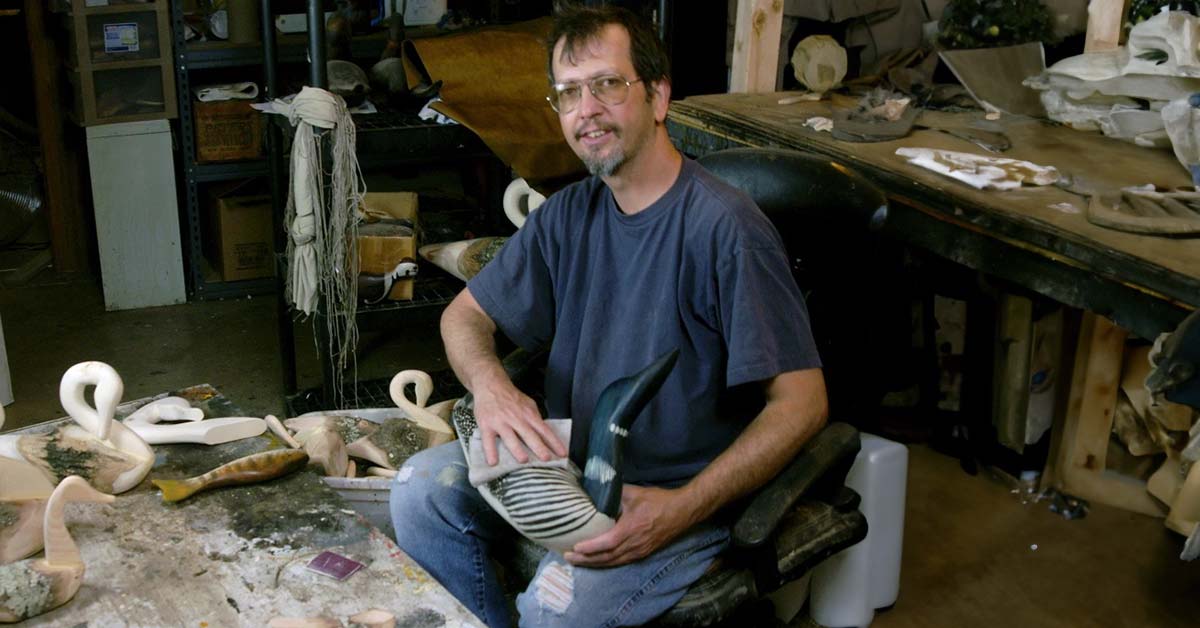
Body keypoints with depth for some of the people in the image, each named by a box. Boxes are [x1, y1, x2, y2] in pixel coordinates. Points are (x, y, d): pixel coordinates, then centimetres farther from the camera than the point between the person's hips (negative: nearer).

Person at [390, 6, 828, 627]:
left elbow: (801, 402, -19)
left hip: (682, 493, -6)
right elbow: (464, 314, 10)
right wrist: (490, 384, -15)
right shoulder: (568, 214, 4)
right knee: (421, 488, -11)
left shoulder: (726, 227, -19)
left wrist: (681, 509, -28)